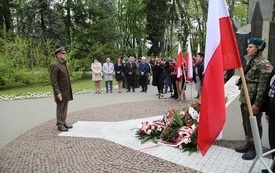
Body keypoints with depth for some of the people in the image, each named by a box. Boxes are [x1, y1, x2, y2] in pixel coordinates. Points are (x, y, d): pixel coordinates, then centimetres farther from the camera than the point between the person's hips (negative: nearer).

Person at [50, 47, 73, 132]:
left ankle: (64, 122, 26)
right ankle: (60, 125, 12)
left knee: (65, 108, 14)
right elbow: (53, 81, -18)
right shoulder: (55, 65, -15)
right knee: (60, 108, 2)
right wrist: (58, 93, -22)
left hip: (66, 91, 8)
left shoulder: (64, 64, 12)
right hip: (60, 91, -8)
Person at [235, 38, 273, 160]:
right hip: (245, 100, 9)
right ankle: (249, 144, 30)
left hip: (253, 101, -8)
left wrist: (257, 104, -21)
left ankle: (254, 148, 18)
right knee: (246, 123, 16)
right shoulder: (251, 62, 13)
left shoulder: (264, 64, -14)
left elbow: (263, 86, -19)